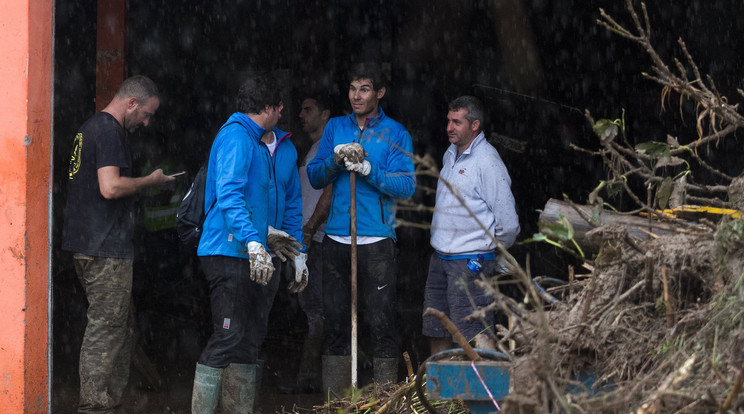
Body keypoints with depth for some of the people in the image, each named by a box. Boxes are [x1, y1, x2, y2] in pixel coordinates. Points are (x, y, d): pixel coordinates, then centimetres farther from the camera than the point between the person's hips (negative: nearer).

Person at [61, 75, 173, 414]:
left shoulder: (90, 127, 19)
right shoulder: (110, 131, -13)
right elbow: (110, 187, -23)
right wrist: (150, 180, -10)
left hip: (85, 245, 10)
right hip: (106, 249, -10)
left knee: (121, 325, 14)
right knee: (106, 328, -8)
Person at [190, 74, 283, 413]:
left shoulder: (250, 140, 21)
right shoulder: (236, 136, -11)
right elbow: (228, 194, -24)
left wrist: (266, 233, 42)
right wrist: (253, 241, -32)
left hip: (244, 256, 11)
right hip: (229, 253, -11)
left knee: (247, 340, 12)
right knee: (227, 338, -14)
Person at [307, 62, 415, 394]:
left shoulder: (395, 133, 3)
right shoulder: (335, 128, 14)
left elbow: (406, 185, -7)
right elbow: (315, 177, 11)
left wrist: (367, 169, -18)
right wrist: (335, 159, -9)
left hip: (376, 240, -3)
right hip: (336, 239, 3)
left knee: (381, 323, -5)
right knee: (335, 323, 5)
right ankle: (334, 399, 10)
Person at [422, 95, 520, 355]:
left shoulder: (487, 163, -14)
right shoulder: (450, 154, 12)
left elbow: (507, 222, -13)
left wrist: (495, 254, 2)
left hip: (470, 262, -8)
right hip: (440, 256, 9)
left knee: (473, 336, -9)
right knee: (436, 332, 13)